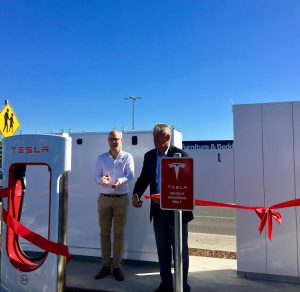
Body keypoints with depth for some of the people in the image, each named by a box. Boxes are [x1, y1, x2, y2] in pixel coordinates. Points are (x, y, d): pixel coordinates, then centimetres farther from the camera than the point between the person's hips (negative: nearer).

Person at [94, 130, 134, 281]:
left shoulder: (127, 157, 0)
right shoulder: (101, 158, 6)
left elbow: (131, 175, -11)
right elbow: (97, 177, -1)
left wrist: (120, 181, -32)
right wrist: (102, 180, -24)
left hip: (121, 199, -2)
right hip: (104, 198, 2)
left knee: (119, 233, 4)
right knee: (104, 233, 8)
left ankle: (116, 266, 15)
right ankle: (105, 265, 19)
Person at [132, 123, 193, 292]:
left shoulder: (181, 155, -9)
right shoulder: (149, 156, 7)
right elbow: (144, 178, 8)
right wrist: (136, 194, -10)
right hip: (158, 210, 5)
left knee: (180, 249, 10)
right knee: (162, 248, 15)